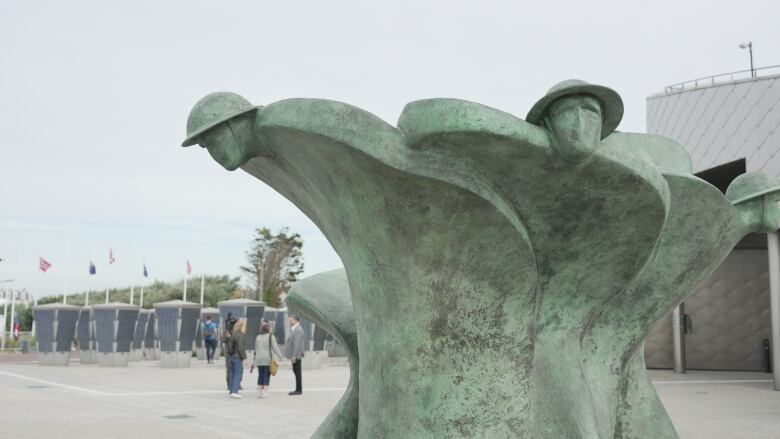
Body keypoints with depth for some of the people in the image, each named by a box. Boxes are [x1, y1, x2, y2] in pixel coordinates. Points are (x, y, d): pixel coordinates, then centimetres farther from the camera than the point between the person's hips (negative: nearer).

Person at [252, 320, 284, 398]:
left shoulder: (257, 337, 9)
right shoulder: (271, 336, -6)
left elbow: (256, 349, 13)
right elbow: (275, 347, -10)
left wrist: (255, 360, 19)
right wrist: (280, 356, -7)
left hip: (259, 359, 5)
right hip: (267, 359, -5)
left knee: (260, 375, 10)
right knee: (267, 375, -1)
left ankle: (260, 391, 13)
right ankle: (265, 392, -3)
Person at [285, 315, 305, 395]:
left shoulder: (298, 330, -17)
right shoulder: (294, 329, 16)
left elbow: (296, 344, -22)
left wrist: (294, 356, -23)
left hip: (296, 355, -10)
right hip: (295, 355, 10)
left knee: (297, 372, -5)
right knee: (296, 371, 13)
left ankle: (299, 390, 0)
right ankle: (298, 389, 20)